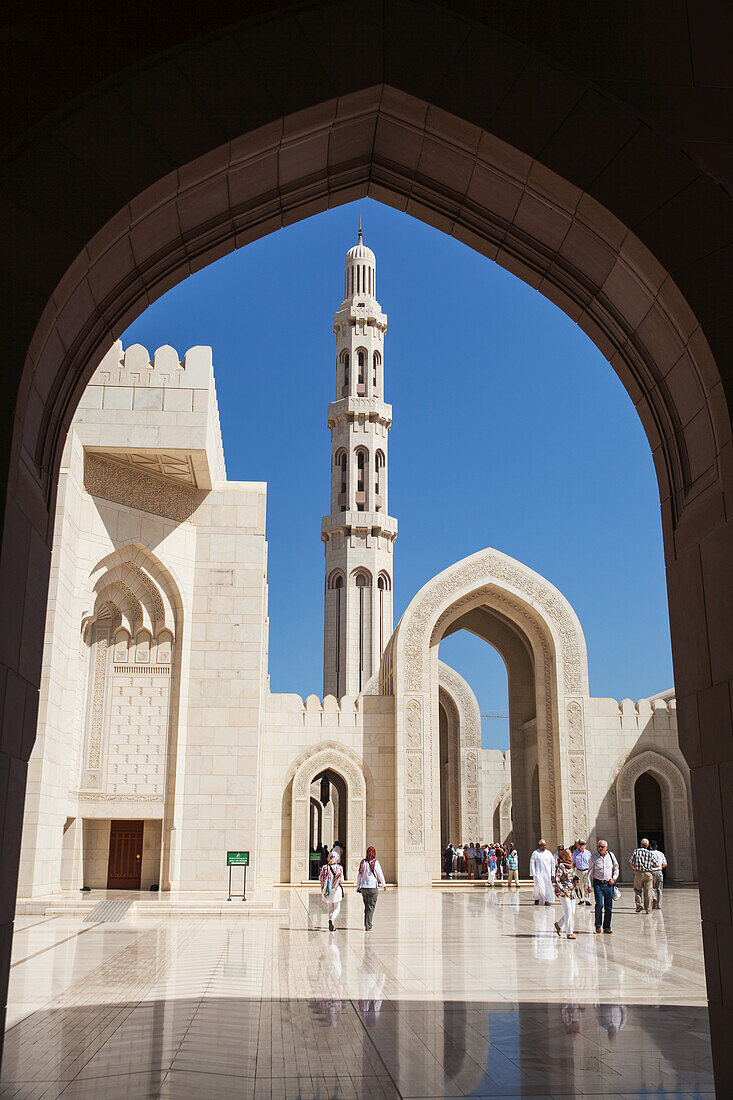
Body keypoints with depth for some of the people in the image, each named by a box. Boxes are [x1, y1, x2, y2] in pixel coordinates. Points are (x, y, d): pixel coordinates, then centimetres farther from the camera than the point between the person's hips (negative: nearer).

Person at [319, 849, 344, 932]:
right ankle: (331, 919, -18)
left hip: (327, 890, 2)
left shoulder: (324, 868, -2)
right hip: (336, 890, -2)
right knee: (337, 908, 8)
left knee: (330, 908, 15)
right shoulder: (339, 868, -8)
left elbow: (321, 879, -1)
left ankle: (331, 925, 9)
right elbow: (341, 880, -5)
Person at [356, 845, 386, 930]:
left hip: (363, 887, 4)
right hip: (373, 887, -4)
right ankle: (368, 926, -4)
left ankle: (366, 925, 19)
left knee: (366, 906, 16)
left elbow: (359, 875, 9)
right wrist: (383, 884, 10)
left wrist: (358, 886, 18)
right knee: (371, 907, 0)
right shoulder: (375, 862, -9)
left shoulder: (363, 862, 4)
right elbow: (380, 874, -4)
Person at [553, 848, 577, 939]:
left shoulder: (571, 866, 13)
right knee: (568, 912, -8)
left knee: (572, 913, 8)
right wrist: (564, 891, -18)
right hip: (563, 892, -8)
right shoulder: (560, 866, -10)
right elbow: (557, 880, -14)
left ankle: (559, 925, 28)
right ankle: (569, 933, 0)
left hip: (572, 892, 8)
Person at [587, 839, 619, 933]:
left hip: (609, 884, 2)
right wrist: (589, 885, -2)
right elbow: (590, 872, 3)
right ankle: (598, 925, 5)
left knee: (609, 906, 3)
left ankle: (607, 927, 14)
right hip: (598, 883, -2)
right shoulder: (594, 857, -1)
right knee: (599, 904, -14)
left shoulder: (611, 855, 5)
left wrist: (614, 878, 1)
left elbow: (616, 868, 17)